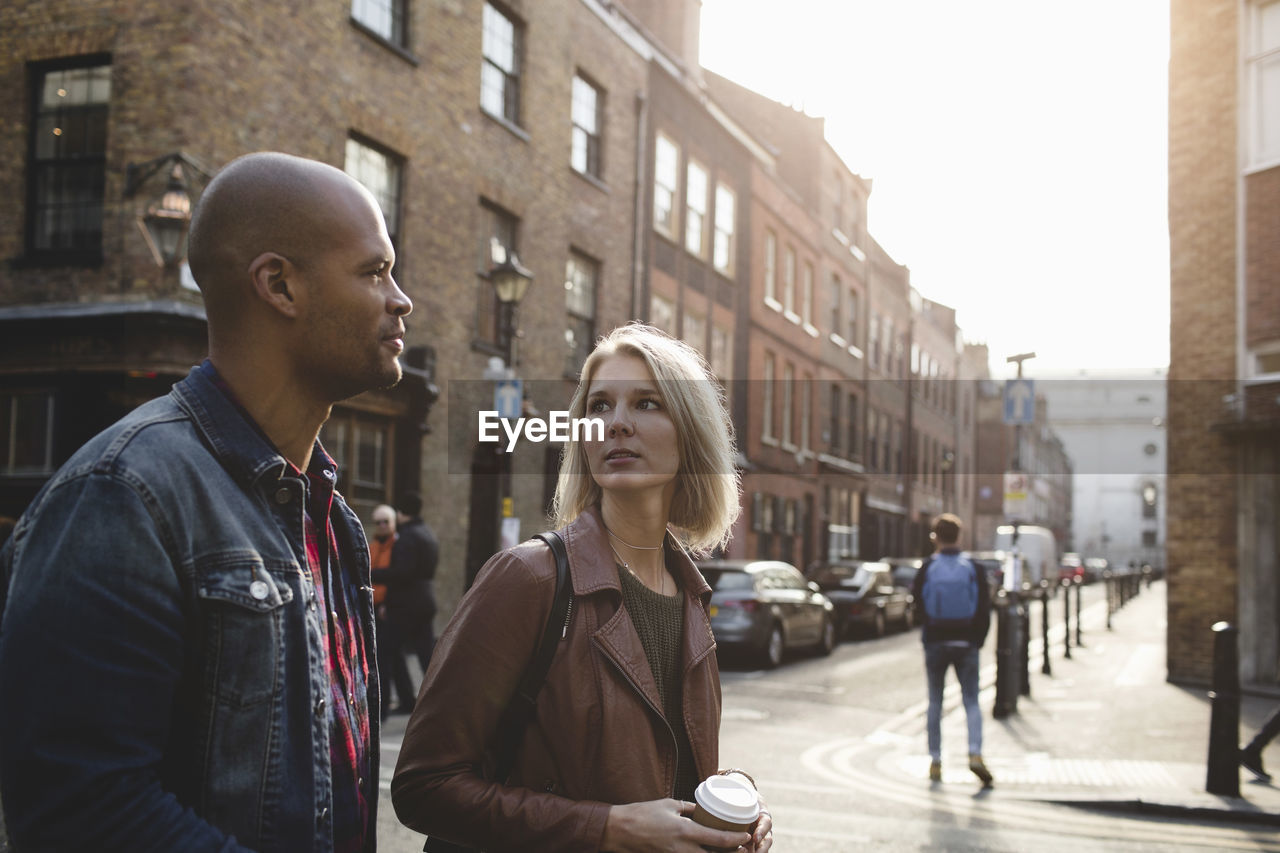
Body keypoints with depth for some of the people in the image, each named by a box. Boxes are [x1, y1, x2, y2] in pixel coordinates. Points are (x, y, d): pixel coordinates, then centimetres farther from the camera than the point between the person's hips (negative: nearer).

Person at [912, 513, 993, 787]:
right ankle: (975, 753, -14)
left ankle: (935, 762, 12)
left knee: (935, 702, 10)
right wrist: (978, 640, 6)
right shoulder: (973, 568, -2)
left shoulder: (927, 568, -5)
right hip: (966, 644, 0)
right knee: (971, 701, 6)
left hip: (935, 643, 0)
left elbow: (916, 600, 6)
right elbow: (985, 609, -2)